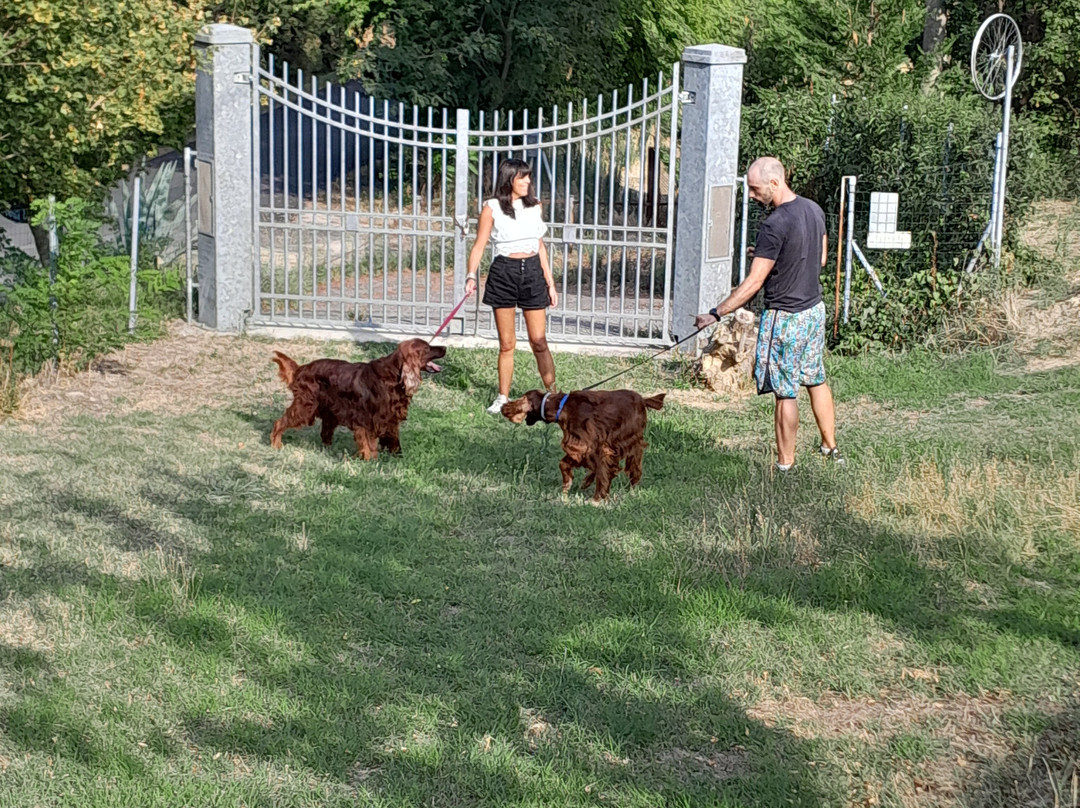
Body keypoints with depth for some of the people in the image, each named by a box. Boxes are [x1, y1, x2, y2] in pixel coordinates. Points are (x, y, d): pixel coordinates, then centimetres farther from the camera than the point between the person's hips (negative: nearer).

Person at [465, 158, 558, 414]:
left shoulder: (534, 206, 10)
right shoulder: (491, 208, -1)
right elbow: (479, 245, -4)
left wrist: (550, 283, 15)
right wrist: (471, 275, -19)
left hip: (533, 272, 2)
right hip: (503, 273, -2)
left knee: (539, 341, 0)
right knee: (507, 343, 3)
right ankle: (503, 397, 14)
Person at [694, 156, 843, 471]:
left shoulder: (774, 226, -23)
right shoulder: (814, 210, 3)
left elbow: (753, 283, -23)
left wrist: (716, 314, -19)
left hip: (785, 316, -8)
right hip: (815, 307, 9)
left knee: (785, 392, 0)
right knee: (816, 380, 21)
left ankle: (785, 465, 6)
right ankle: (830, 446, 32)